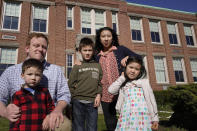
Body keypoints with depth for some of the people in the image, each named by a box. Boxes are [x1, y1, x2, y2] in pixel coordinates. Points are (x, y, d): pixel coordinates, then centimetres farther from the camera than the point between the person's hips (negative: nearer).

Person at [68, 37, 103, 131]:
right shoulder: (77, 66, 4)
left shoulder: (97, 66, 11)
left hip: (93, 102, 2)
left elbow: (100, 82, 9)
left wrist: (98, 94, -4)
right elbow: (71, 84, 0)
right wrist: (75, 98, -7)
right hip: (78, 102, -1)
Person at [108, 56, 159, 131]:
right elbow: (111, 90, -1)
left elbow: (151, 100, 7)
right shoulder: (123, 84, 15)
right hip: (126, 118, 2)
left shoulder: (144, 82, 9)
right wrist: (122, 77, 8)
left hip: (142, 117, -2)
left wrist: (155, 118, 1)